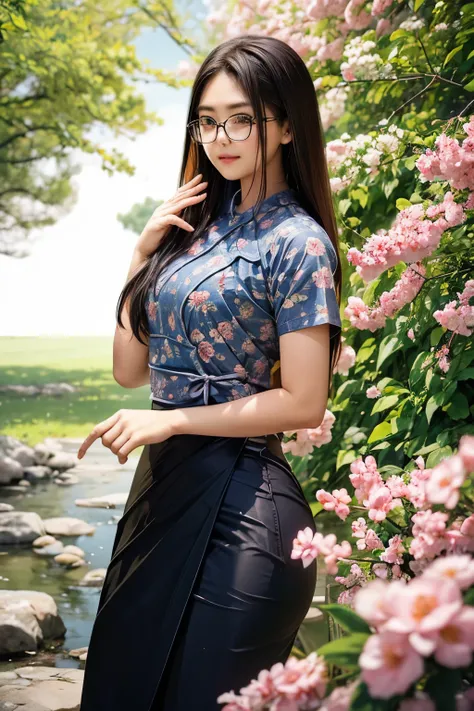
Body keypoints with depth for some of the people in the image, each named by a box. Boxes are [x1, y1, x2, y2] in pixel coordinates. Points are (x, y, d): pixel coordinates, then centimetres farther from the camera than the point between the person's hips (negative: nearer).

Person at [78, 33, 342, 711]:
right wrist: (144, 250, 1)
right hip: (164, 481, 8)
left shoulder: (297, 242, -11)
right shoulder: (197, 224, 10)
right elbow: (130, 369, 8)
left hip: (235, 503, -8)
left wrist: (169, 420, -14)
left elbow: (303, 403, -14)